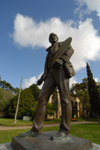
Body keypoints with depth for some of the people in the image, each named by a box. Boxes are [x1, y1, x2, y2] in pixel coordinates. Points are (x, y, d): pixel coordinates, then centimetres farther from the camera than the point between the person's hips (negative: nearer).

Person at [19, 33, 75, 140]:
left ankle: (64, 130, -10)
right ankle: (36, 130, -9)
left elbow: (70, 50, 0)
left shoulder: (63, 44, 24)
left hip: (61, 70, -5)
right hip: (51, 74, 6)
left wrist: (61, 60, -19)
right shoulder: (49, 52, 38)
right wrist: (42, 78, 20)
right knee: (42, 98, -9)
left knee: (64, 98, -14)